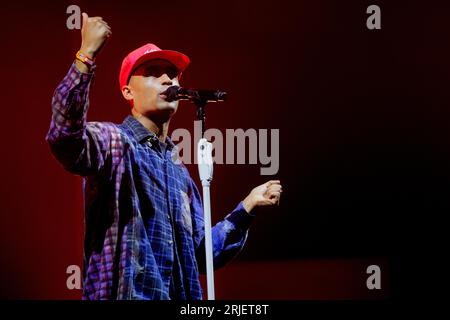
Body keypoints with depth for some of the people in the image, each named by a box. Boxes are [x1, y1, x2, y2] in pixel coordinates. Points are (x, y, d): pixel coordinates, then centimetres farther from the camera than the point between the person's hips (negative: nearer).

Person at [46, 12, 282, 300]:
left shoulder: (179, 172, 20)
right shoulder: (112, 141, -1)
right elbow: (64, 137, -25)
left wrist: (247, 207, 18)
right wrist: (87, 56, -29)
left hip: (182, 295, 7)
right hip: (127, 293, -7)